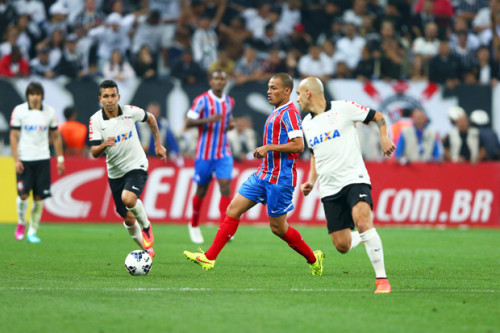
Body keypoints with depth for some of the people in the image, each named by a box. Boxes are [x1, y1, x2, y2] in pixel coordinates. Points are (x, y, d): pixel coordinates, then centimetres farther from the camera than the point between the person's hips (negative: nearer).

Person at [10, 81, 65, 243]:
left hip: (42, 158, 2)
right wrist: (16, 160, -9)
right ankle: (21, 223, 18)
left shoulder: (49, 112, 4)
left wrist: (60, 159, 8)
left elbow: (56, 136, 12)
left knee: (39, 197, -2)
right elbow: (13, 136, -2)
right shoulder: (19, 111, -2)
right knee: (23, 194, -9)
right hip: (24, 159, -2)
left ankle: (32, 232, 8)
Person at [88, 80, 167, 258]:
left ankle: (146, 226, -3)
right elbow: (94, 152, -16)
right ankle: (146, 250, 31)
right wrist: (104, 145, -37)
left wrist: (158, 144, 12)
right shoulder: (95, 120, -11)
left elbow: (150, 118, 11)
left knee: (128, 198, -31)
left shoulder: (130, 111, -11)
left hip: (136, 165, -2)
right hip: (115, 172, 3)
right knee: (128, 220, 8)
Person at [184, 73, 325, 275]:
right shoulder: (276, 112, 16)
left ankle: (313, 259, 19)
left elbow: (298, 145, -24)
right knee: (233, 209, 1)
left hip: (280, 179, -9)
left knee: (277, 227, -1)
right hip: (263, 174, 9)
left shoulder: (289, 113, -14)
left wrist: (269, 147, -21)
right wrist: (264, 150, 14)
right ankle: (209, 258, 0)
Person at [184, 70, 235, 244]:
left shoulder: (230, 102, 10)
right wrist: (207, 120, -28)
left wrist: (230, 125, 3)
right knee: (201, 190, 7)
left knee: (225, 187, -12)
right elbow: (188, 122, -13)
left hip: (224, 154, 3)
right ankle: (194, 225, 29)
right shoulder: (202, 100, -7)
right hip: (205, 153, -3)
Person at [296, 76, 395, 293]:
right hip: (329, 188, 5)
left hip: (354, 178, -5)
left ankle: (382, 279, -25)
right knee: (342, 246, -3)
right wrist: (311, 181, 14)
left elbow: (378, 116, 5)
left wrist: (384, 137, -12)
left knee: (362, 220, -29)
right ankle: (362, 237, 34)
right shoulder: (306, 123, 15)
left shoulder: (343, 108, -3)